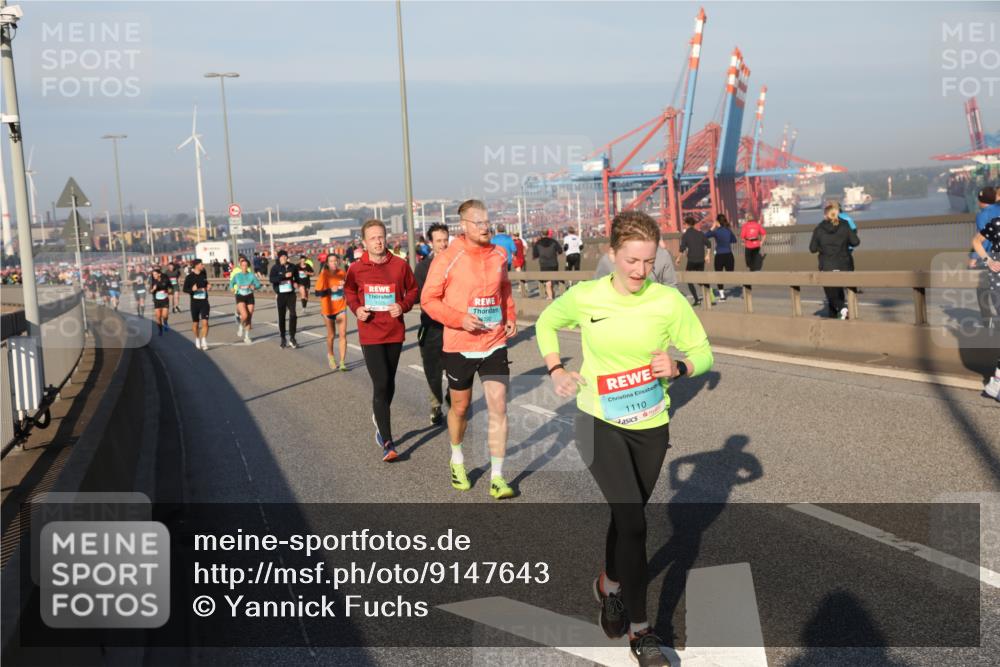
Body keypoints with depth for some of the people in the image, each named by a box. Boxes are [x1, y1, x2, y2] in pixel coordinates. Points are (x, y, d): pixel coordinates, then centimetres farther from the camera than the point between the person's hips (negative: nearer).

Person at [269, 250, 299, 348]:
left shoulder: (292, 267, 4)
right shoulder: (275, 268, -4)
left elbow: (296, 277, 23)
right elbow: (271, 279, -21)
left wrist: (296, 282, 2)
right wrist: (284, 276, -26)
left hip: (291, 293, 2)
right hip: (280, 295, -1)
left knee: (293, 315, -10)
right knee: (281, 317, 6)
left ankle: (292, 337, -1)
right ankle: (283, 338, 16)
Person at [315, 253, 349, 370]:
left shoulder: (342, 273, -4)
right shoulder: (324, 275, -12)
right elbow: (318, 292, -16)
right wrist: (330, 290, -29)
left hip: (341, 308, 2)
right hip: (328, 308, -1)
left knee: (343, 335, -7)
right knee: (331, 335, 13)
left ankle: (342, 361, -4)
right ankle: (330, 357, 38)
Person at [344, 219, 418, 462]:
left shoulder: (400, 265, -4)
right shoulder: (356, 269, -4)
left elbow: (413, 289, 8)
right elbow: (349, 292, 14)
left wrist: (403, 306, -11)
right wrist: (356, 309, -5)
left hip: (394, 332, 2)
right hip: (370, 334, -2)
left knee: (389, 383, 17)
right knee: (381, 385, -9)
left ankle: (380, 419, 45)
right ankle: (387, 443, -5)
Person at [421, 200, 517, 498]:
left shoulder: (499, 255, 2)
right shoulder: (447, 259, -12)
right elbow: (429, 299, -9)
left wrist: (511, 317, 6)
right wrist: (459, 319, -20)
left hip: (495, 343, 2)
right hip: (460, 346, -2)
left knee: (498, 407, -6)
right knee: (460, 407, 15)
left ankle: (497, 477, 3)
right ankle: (457, 459, 42)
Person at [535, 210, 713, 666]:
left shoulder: (669, 301, -12)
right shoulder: (584, 297, -11)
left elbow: (703, 353, -3)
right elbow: (546, 323, 10)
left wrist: (678, 368, -24)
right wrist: (556, 371, -2)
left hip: (650, 426, 2)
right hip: (599, 421, -2)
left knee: (627, 516, 18)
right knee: (632, 519, -14)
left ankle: (610, 585, 47)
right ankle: (639, 628, 0)